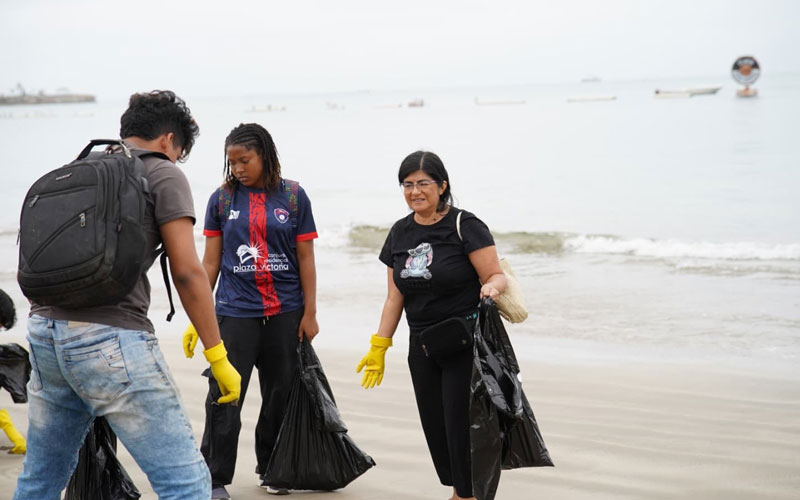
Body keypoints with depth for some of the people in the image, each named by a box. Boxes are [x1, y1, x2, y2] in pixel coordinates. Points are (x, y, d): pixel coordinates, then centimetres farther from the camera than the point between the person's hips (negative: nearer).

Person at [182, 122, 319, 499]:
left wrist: (309, 314, 2)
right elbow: (210, 263, 6)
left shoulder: (293, 196, 2)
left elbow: (305, 259, 5)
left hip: (285, 313, 1)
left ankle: (270, 469, 24)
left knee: (280, 394, 8)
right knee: (224, 397, -6)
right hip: (236, 312, -1)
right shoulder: (222, 199, 3)